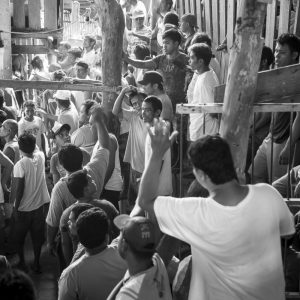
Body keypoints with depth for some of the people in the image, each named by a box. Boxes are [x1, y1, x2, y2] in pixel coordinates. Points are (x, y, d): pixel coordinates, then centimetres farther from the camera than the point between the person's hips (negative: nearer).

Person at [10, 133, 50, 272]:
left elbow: (19, 189, -20)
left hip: (23, 208, -4)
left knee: (19, 238, 18)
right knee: (37, 237, 17)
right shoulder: (40, 156, -8)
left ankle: (22, 262, 28)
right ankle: (36, 263, 25)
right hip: (39, 205, 4)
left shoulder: (20, 165, -22)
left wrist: (15, 208, -11)